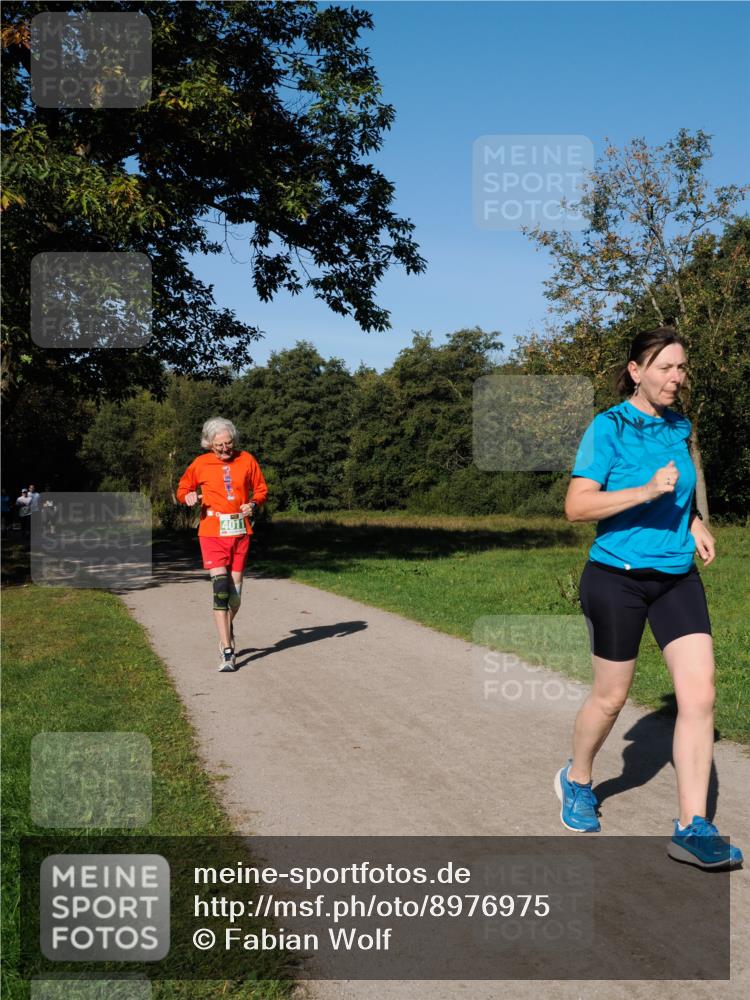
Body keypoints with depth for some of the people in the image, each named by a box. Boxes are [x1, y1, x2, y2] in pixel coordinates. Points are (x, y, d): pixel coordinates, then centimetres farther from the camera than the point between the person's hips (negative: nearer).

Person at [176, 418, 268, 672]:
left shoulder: (247, 460, 3)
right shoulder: (201, 464, -1)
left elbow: (261, 489, 13)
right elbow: (183, 488, 12)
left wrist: (253, 504, -7)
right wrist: (188, 496, -11)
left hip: (241, 531, 3)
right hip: (213, 532, -2)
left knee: (235, 590, 9)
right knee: (220, 588, -14)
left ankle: (227, 628, 40)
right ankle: (227, 652, -12)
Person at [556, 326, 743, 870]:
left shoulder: (679, 427, 9)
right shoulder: (608, 427, -10)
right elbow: (576, 505, -16)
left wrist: (695, 522, 5)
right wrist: (647, 491, -26)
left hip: (677, 576, 5)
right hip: (617, 578, -5)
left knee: (700, 694, -6)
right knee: (611, 696, 9)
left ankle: (693, 828, 1)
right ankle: (577, 779, 37)